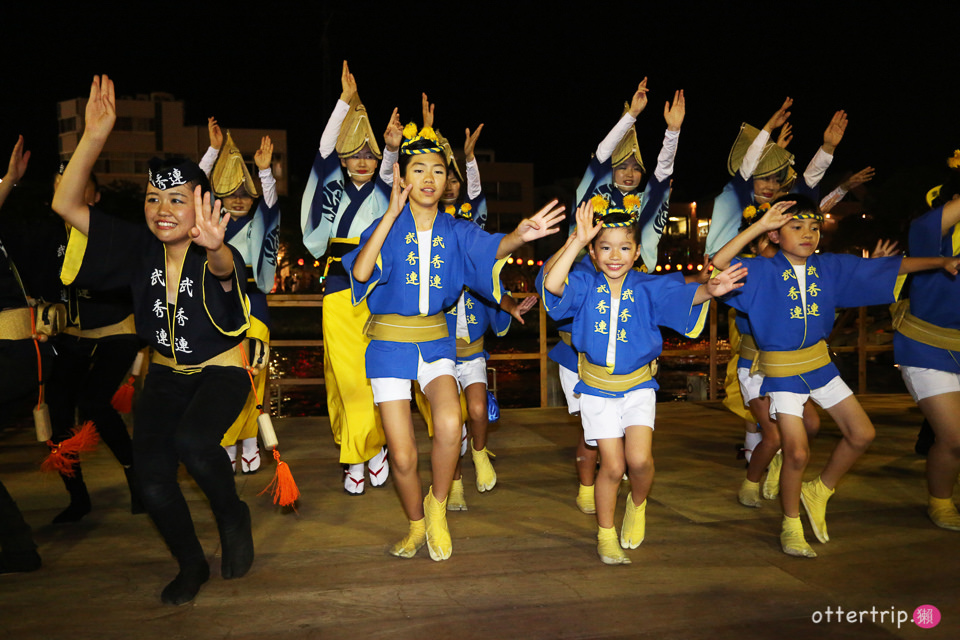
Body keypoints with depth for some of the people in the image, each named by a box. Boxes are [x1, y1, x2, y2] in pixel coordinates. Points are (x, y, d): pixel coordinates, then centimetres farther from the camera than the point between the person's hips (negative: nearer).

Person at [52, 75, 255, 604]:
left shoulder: (217, 257, -22)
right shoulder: (141, 249, -8)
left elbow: (222, 265, -48)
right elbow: (66, 204, -14)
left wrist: (214, 245, -73)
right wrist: (95, 135, -26)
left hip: (221, 372, -4)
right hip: (165, 375, 4)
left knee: (191, 440, -33)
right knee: (151, 476, -8)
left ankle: (232, 515, -1)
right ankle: (191, 565, 21)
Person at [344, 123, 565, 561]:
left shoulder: (456, 231, 2)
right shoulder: (386, 227, -4)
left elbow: (490, 249, -20)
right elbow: (360, 271, -22)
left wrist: (519, 236, -42)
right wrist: (392, 214, -25)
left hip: (435, 340, 1)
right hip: (389, 341, -1)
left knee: (449, 422, -26)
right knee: (402, 455, -3)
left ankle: (437, 507, 2)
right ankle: (416, 525, 28)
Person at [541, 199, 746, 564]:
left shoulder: (649, 288, -6)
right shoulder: (586, 287, -8)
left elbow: (685, 295, -22)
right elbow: (552, 285, -27)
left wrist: (710, 289, -44)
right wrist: (577, 241, -32)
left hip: (638, 387, 1)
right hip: (597, 387, 0)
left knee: (639, 459, -15)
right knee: (612, 466, -1)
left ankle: (637, 505, 21)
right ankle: (605, 535, 23)